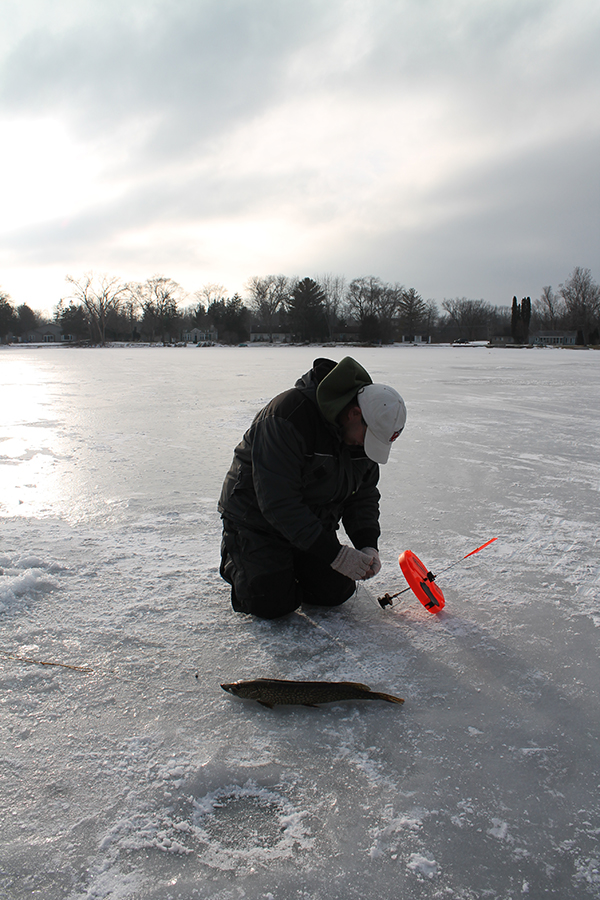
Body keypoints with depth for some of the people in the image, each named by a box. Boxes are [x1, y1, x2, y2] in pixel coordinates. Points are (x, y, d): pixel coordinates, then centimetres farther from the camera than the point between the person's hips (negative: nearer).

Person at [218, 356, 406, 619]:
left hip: (313, 520, 7)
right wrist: (334, 553, -34)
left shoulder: (367, 431, -9)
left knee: (335, 592, 0)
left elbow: (364, 494, 0)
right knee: (272, 604, -13)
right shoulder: (289, 415, -34)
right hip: (257, 516, -6)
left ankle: (290, 561, 27)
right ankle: (233, 557, 16)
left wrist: (368, 546, -18)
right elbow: (277, 501, -35)